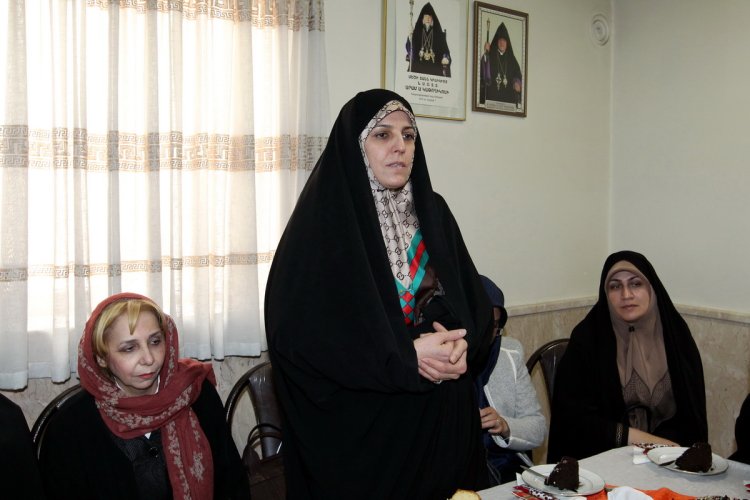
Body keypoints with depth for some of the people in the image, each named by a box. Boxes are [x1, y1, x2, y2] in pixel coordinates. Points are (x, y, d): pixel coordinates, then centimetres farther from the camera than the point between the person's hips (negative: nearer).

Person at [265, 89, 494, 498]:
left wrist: (461, 344, -13)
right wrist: (405, 357, -19)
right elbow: (296, 326, -17)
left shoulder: (432, 211, 7)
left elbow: (474, 301, 9)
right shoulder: (323, 219, -10)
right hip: (356, 423, -5)